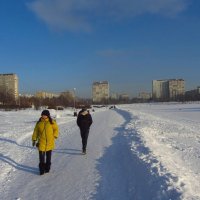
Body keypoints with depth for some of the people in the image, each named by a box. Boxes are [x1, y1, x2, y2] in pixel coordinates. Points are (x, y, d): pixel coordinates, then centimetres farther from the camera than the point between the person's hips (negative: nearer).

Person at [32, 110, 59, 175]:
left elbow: (56, 129, 9)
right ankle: (42, 169, 9)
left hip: (50, 142, 0)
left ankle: (47, 168, 27)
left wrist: (54, 136, -1)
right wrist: (34, 139, 5)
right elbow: (36, 131, 7)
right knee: (41, 157, -3)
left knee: (48, 156, 12)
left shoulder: (52, 122, -3)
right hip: (41, 142, 0)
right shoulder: (39, 123, 1)